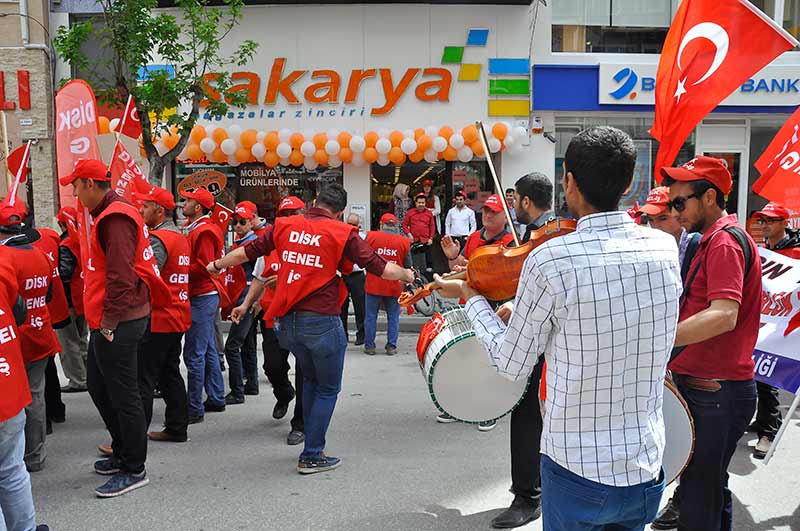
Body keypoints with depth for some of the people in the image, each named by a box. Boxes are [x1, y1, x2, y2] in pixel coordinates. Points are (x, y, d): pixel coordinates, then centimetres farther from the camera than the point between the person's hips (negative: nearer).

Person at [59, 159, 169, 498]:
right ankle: (122, 453, 32)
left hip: (118, 325, -11)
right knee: (99, 386, 20)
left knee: (122, 394, -2)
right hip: (107, 322, 11)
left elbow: (120, 275, -23)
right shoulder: (107, 215, 17)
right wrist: (104, 320, 18)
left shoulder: (115, 218, -16)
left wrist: (110, 321, -19)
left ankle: (134, 470, 10)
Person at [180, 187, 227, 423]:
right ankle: (216, 399, 25)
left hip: (202, 298, -11)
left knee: (194, 354, -7)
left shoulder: (204, 231, -14)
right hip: (203, 297, 11)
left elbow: (203, 267, -21)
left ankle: (195, 409, -2)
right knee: (208, 351, 16)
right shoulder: (195, 228, 18)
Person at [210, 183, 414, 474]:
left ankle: (312, 447, 29)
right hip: (322, 321, -5)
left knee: (311, 380, 25)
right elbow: (379, 267, -4)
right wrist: (406, 274, 15)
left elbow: (247, 251, 15)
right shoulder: (343, 232, -5)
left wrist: (218, 265, 32)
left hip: (287, 320, 5)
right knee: (328, 389, 12)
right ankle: (312, 456, 14)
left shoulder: (284, 225, 7)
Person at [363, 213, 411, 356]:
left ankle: (369, 346, 15)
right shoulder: (404, 241, -4)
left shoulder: (371, 236, -7)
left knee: (371, 316, 10)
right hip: (394, 286, 1)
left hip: (373, 284, 0)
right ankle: (391, 346, 13)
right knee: (393, 317, 12)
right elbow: (408, 265, 3)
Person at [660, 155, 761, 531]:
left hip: (714, 393, -10)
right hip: (706, 386, 10)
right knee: (708, 491, 21)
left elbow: (724, 315, -30)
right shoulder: (714, 239, 16)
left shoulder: (725, 240, -16)